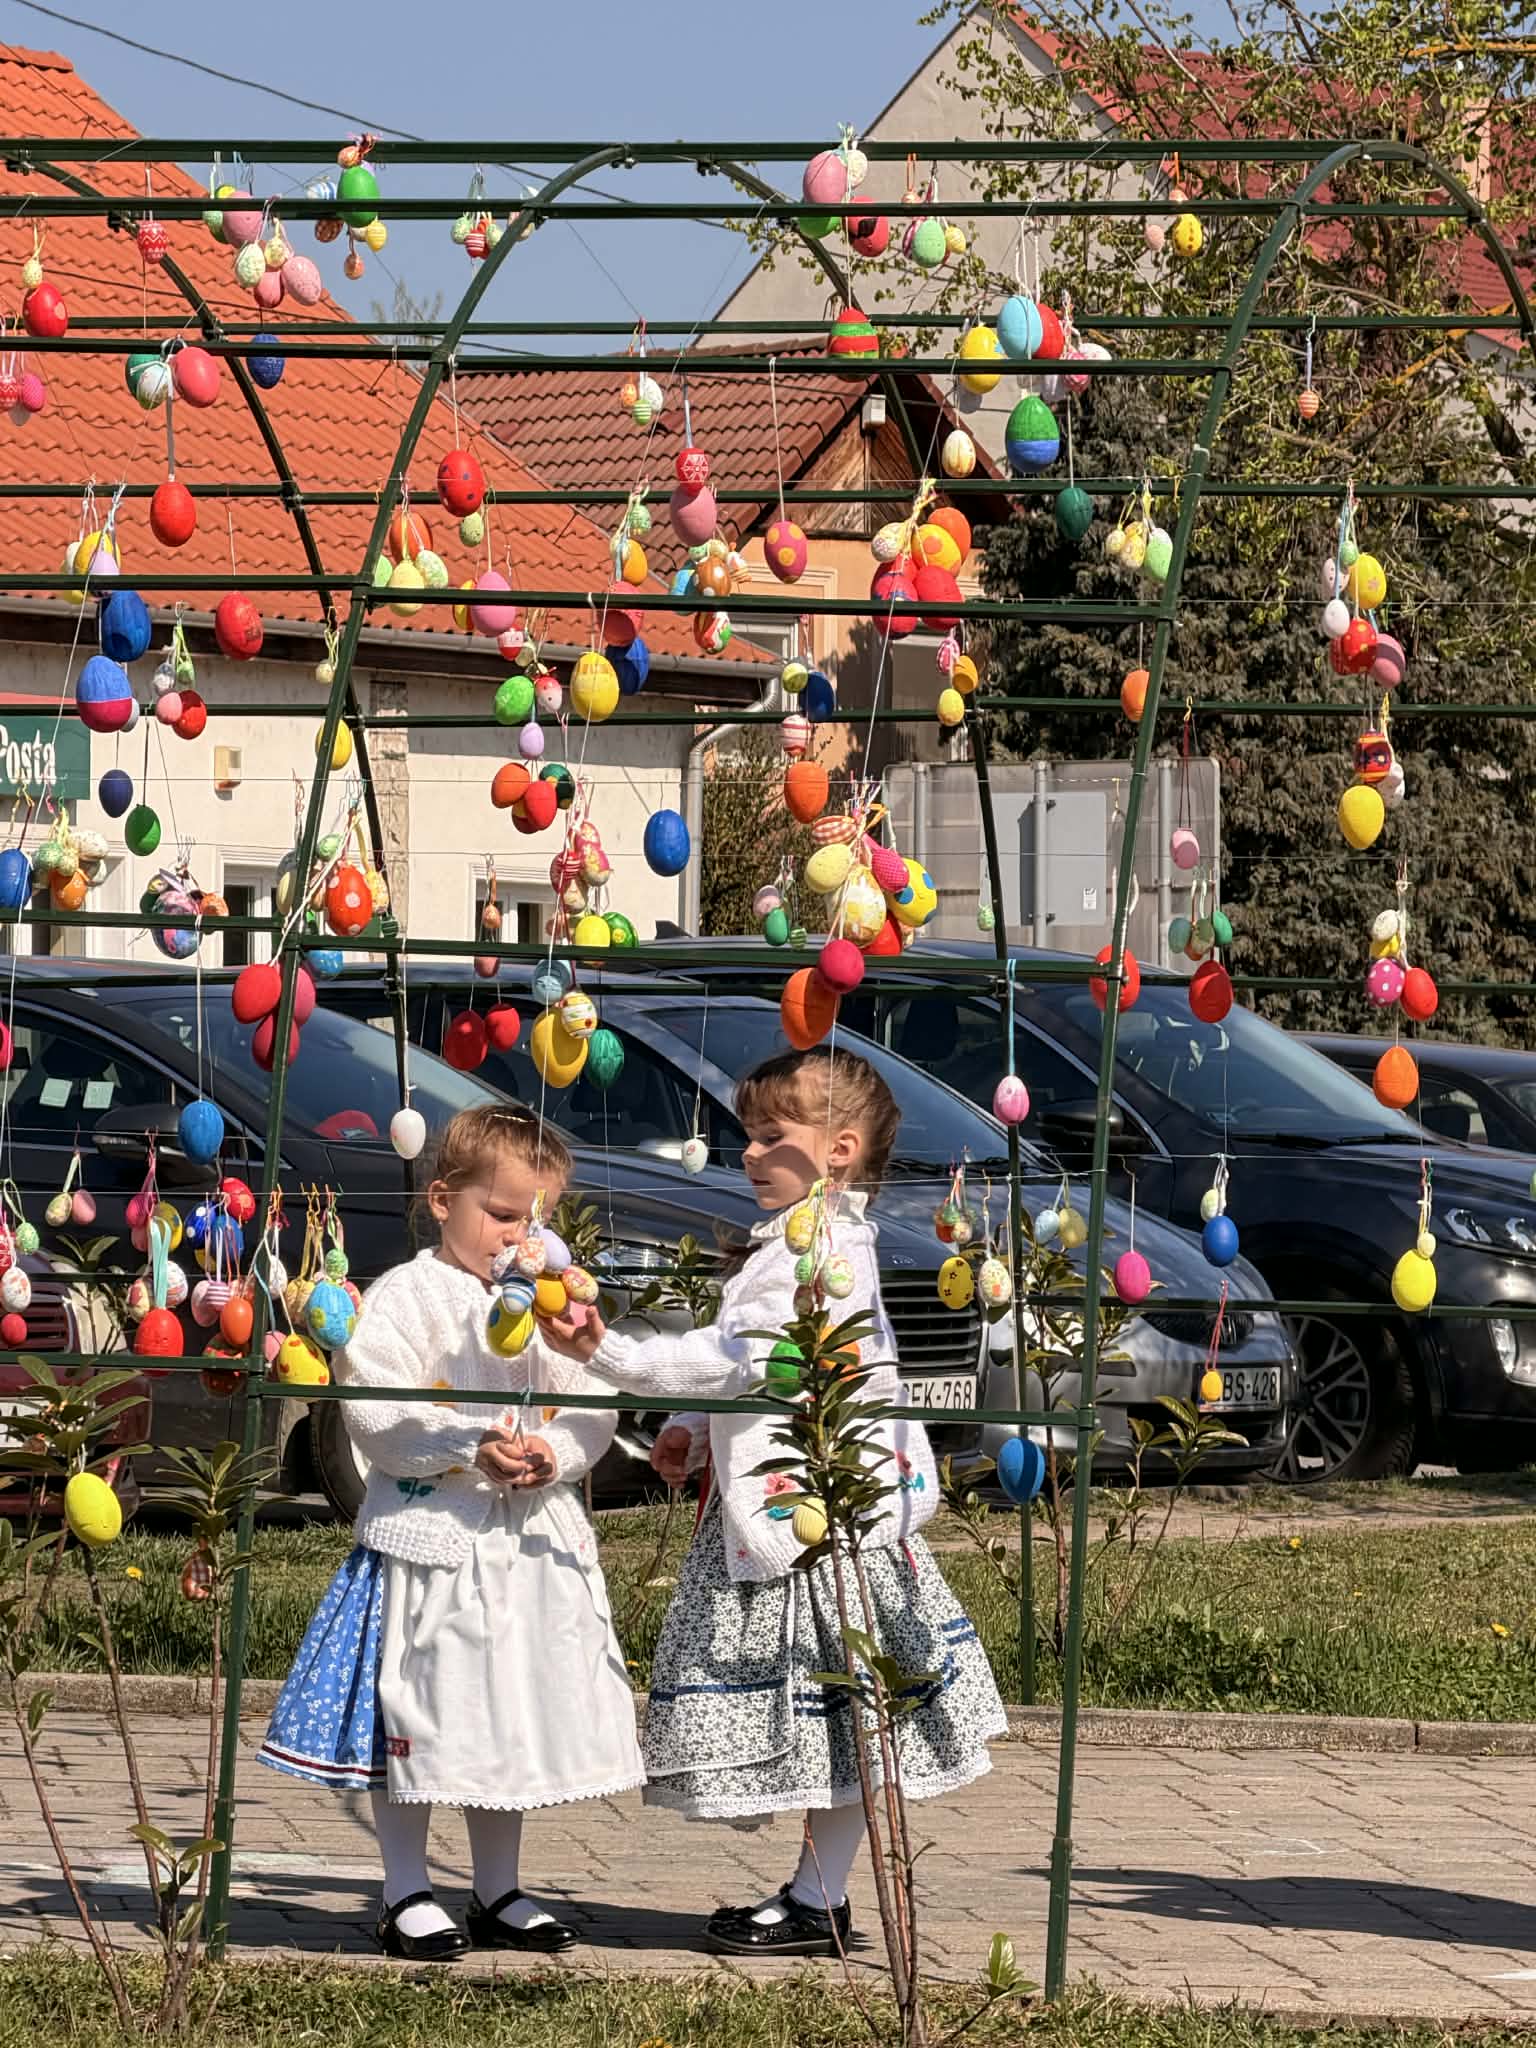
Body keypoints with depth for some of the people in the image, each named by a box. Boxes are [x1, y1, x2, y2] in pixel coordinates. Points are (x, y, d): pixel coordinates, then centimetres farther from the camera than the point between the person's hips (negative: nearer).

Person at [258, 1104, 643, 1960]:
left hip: (531, 1539, 5)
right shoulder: (406, 1299, -7)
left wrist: (552, 1453, -14)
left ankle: (499, 1891, 23)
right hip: (430, 1534, -5)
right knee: (420, 1717, 0)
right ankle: (407, 1895, 10)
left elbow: (593, 1409, 6)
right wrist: (471, 1449, -23)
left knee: (516, 1714, 12)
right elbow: (377, 1414, -15)